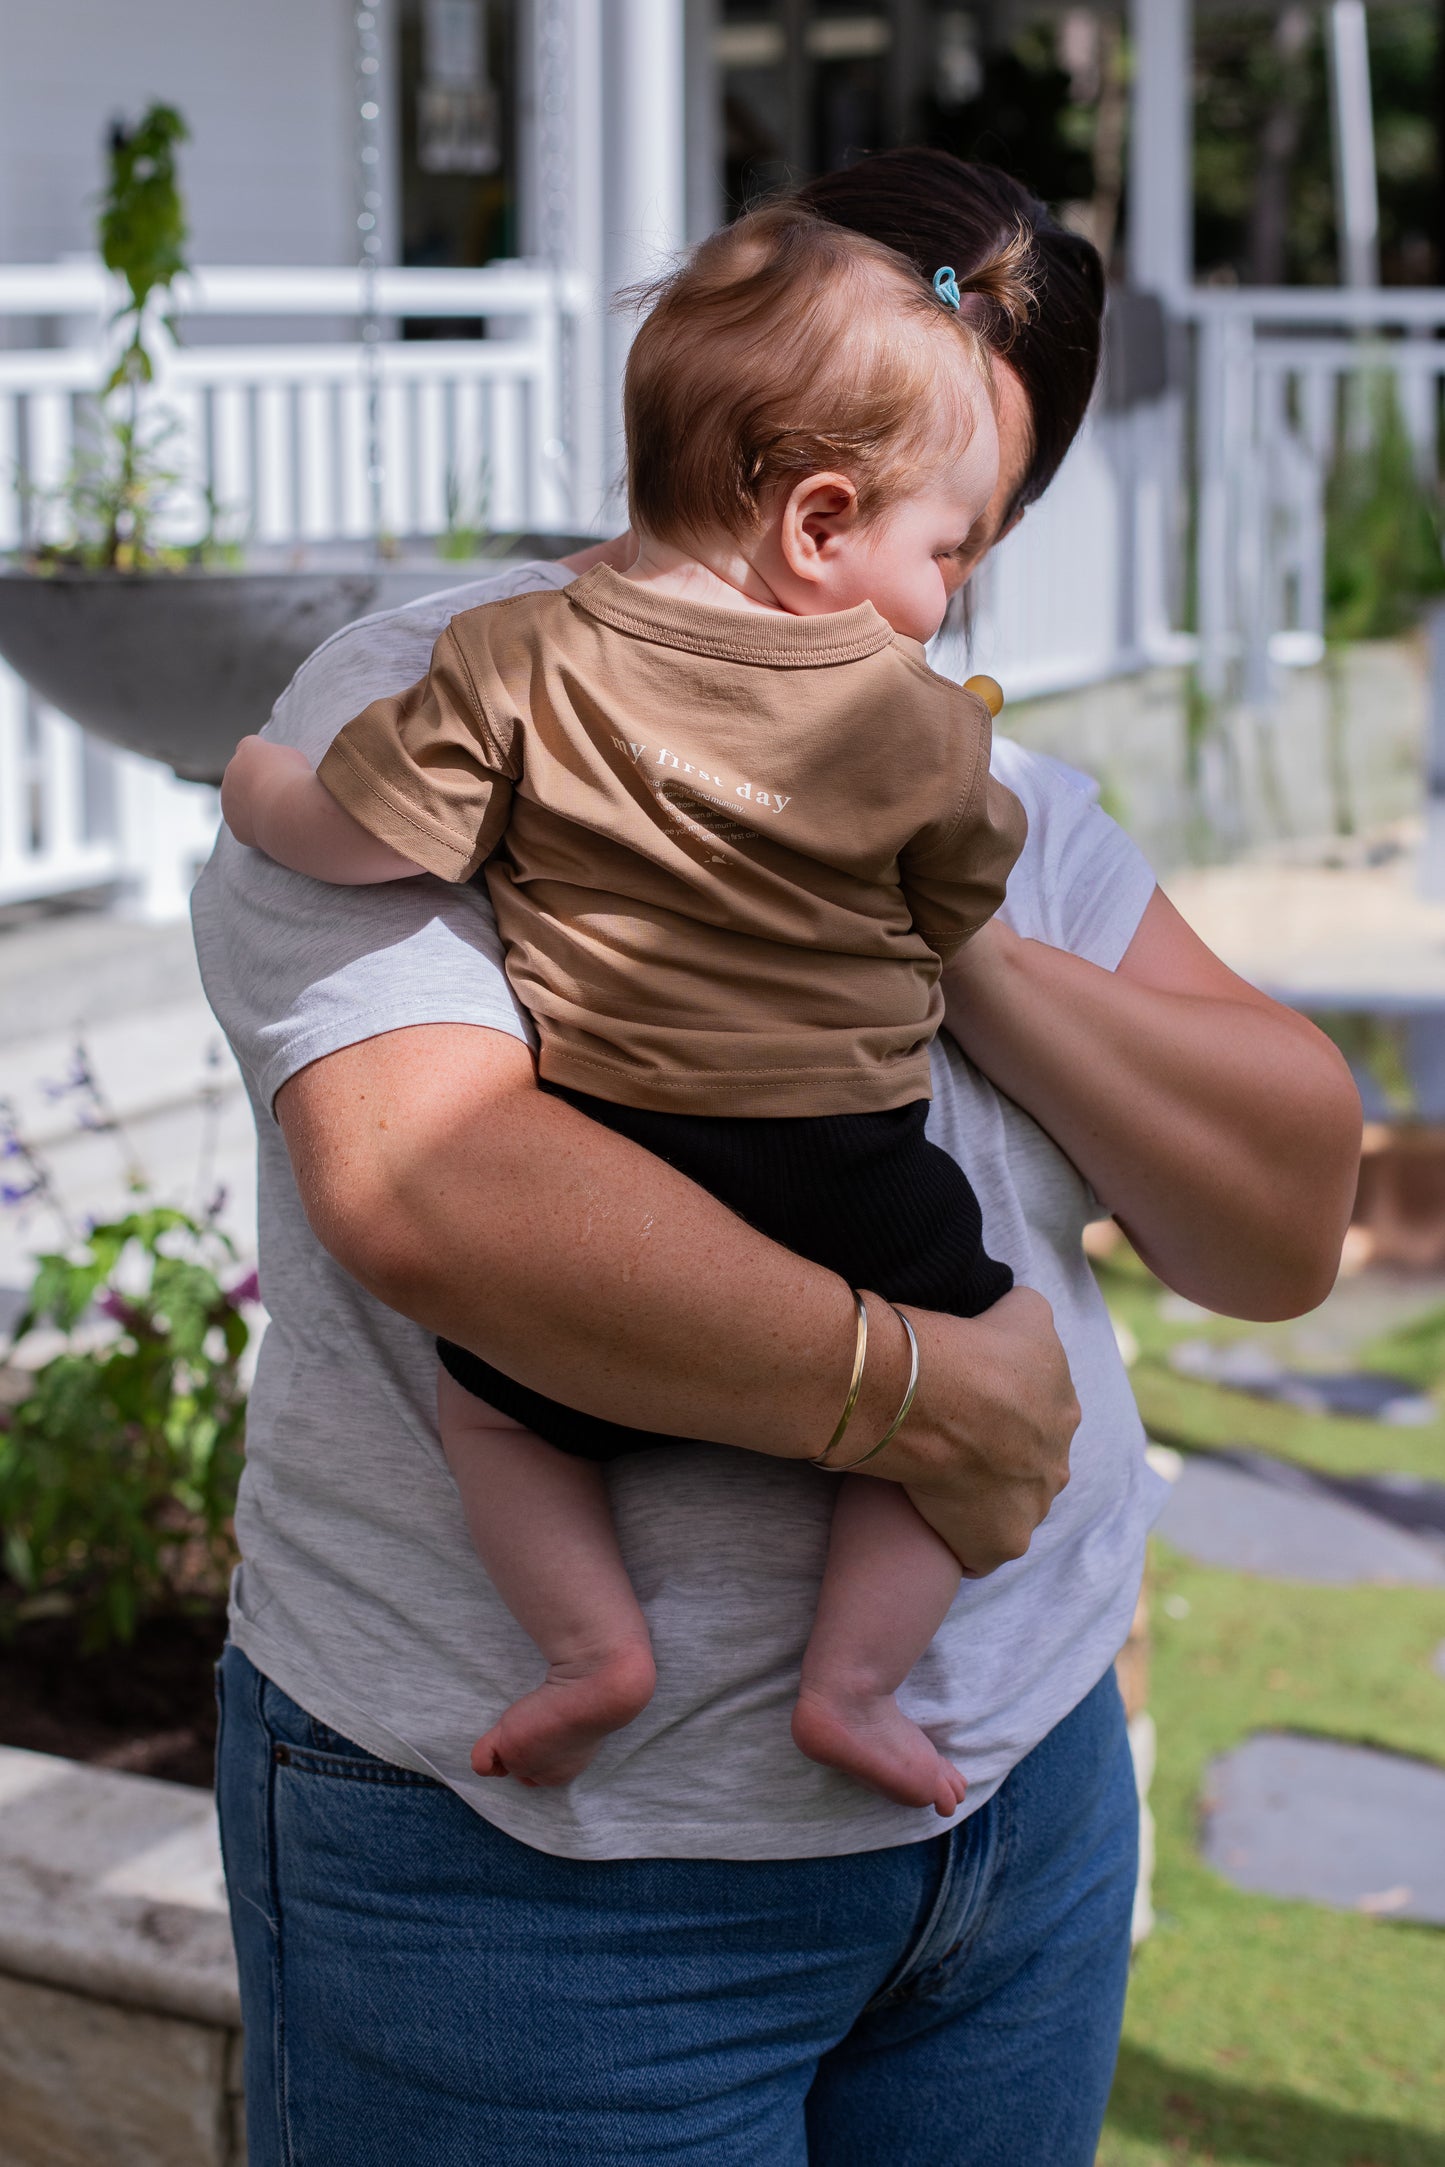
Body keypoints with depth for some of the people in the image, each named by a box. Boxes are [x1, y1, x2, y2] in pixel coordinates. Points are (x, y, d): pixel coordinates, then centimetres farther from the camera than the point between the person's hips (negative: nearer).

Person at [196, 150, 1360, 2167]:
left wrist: (973, 957, -14)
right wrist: (923, 1394, -23)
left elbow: (1293, 1226, 1)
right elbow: (424, 1187, -29)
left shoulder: (995, 798, 8)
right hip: (542, 1853, -6)